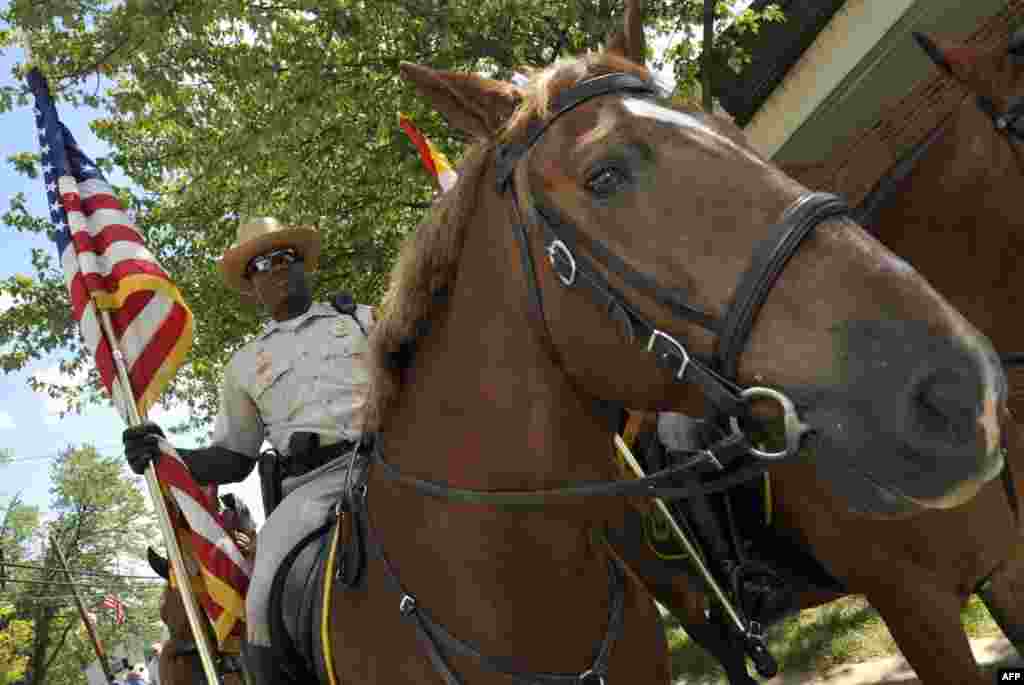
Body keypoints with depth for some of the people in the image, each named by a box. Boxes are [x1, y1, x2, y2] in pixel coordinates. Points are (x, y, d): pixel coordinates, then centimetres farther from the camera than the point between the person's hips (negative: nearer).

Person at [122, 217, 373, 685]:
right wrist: (166, 456, 5)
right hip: (312, 484, 1)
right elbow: (233, 459, 24)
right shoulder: (246, 363, 24)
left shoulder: (360, 318, 21)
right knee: (268, 606, -26)